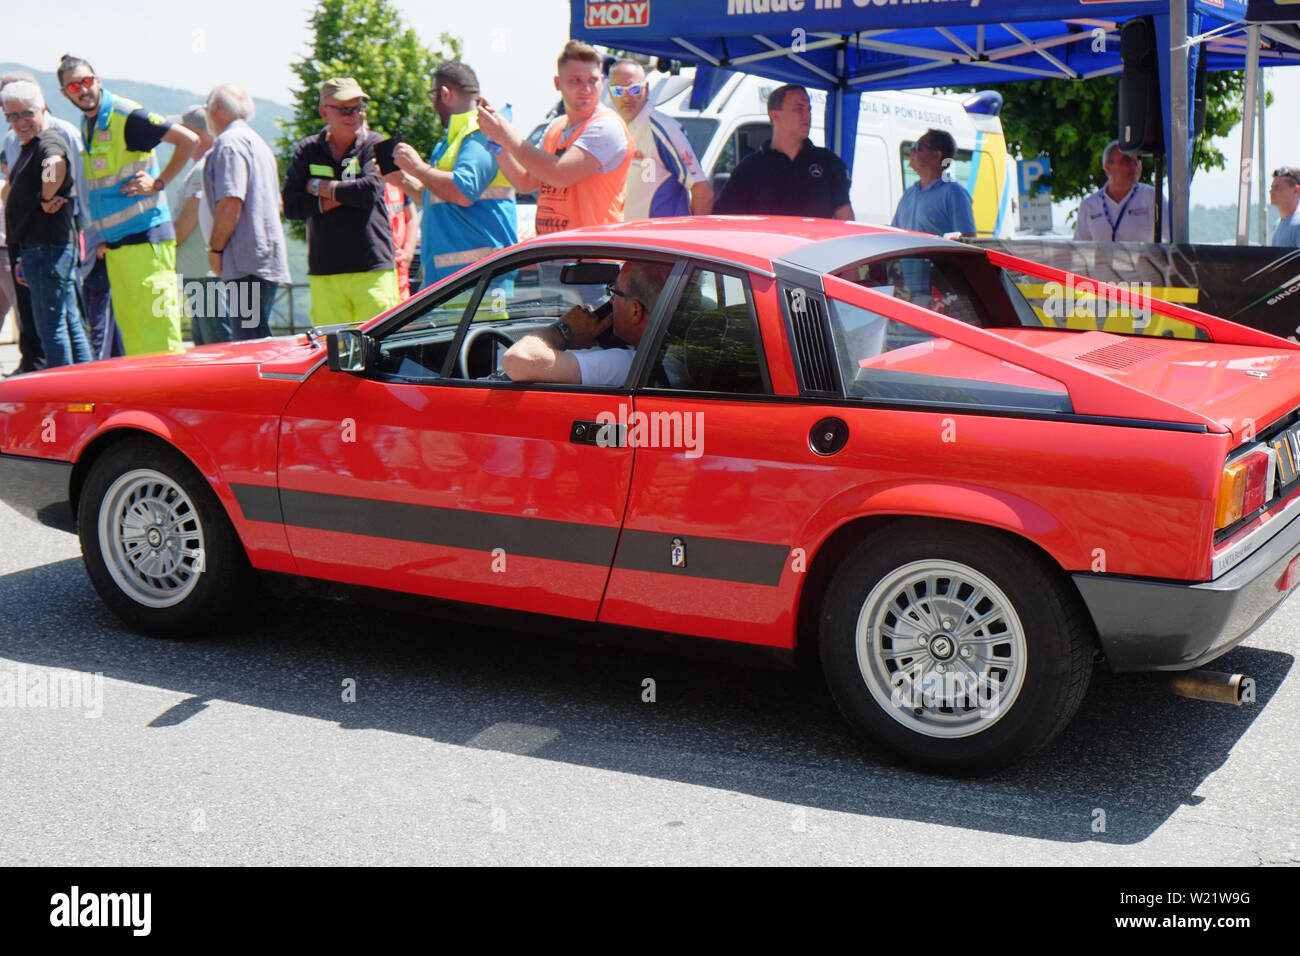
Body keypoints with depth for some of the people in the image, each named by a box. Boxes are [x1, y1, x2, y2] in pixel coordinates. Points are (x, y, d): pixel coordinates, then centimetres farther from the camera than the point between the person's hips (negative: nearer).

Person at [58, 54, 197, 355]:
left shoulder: (126, 115, -11)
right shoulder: (87, 124, 16)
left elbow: (189, 139, -13)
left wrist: (158, 183, -14)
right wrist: (103, 237, 19)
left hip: (145, 235, -9)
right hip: (115, 243, 9)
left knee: (155, 319, -10)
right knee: (128, 324, 9)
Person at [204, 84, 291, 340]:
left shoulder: (229, 142, -7)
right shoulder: (258, 142, 24)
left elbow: (231, 201, -18)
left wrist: (215, 248, -11)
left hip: (247, 262, -10)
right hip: (269, 260, 10)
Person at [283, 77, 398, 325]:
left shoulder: (374, 145, 4)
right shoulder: (307, 151, 10)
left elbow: (369, 192, -13)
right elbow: (291, 206, 1)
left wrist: (319, 187, 0)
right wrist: (341, 197, -8)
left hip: (373, 270, -2)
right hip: (323, 274, 2)